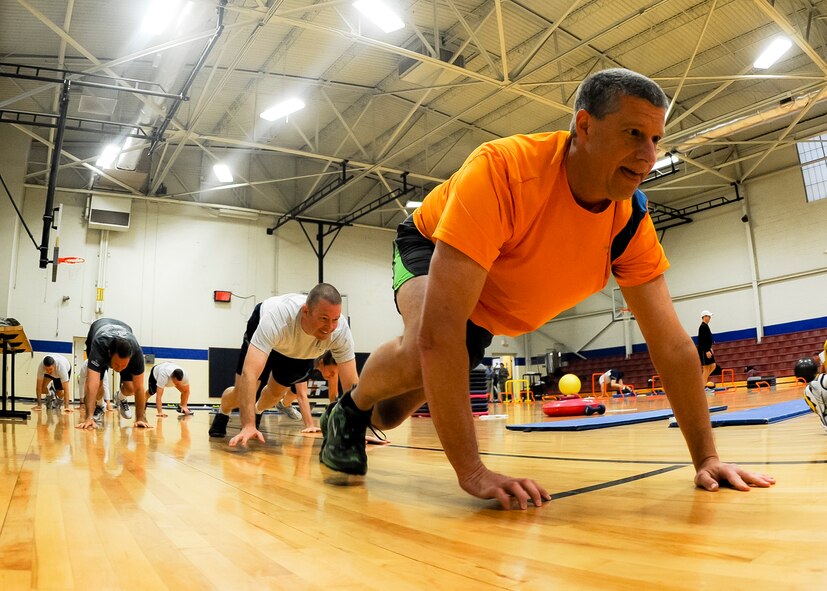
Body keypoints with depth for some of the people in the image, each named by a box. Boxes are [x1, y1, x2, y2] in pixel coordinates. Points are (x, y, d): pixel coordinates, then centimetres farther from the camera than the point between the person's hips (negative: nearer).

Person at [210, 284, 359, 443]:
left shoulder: (341, 330, -39)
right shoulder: (277, 316, -48)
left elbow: (352, 383, -35)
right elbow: (249, 373, -52)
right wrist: (248, 426, -58)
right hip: (265, 334, -3)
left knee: (277, 393, 14)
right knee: (242, 392, -6)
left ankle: (257, 412, 51)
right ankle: (222, 414, 31)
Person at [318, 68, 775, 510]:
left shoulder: (631, 222, -24)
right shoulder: (504, 170, -42)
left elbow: (673, 346, -16)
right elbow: (438, 332, -47)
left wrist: (705, 457, -19)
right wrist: (472, 471, -46)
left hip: (493, 312, 5)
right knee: (420, 355, -38)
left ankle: (360, 419, 49)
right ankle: (348, 409, -3)